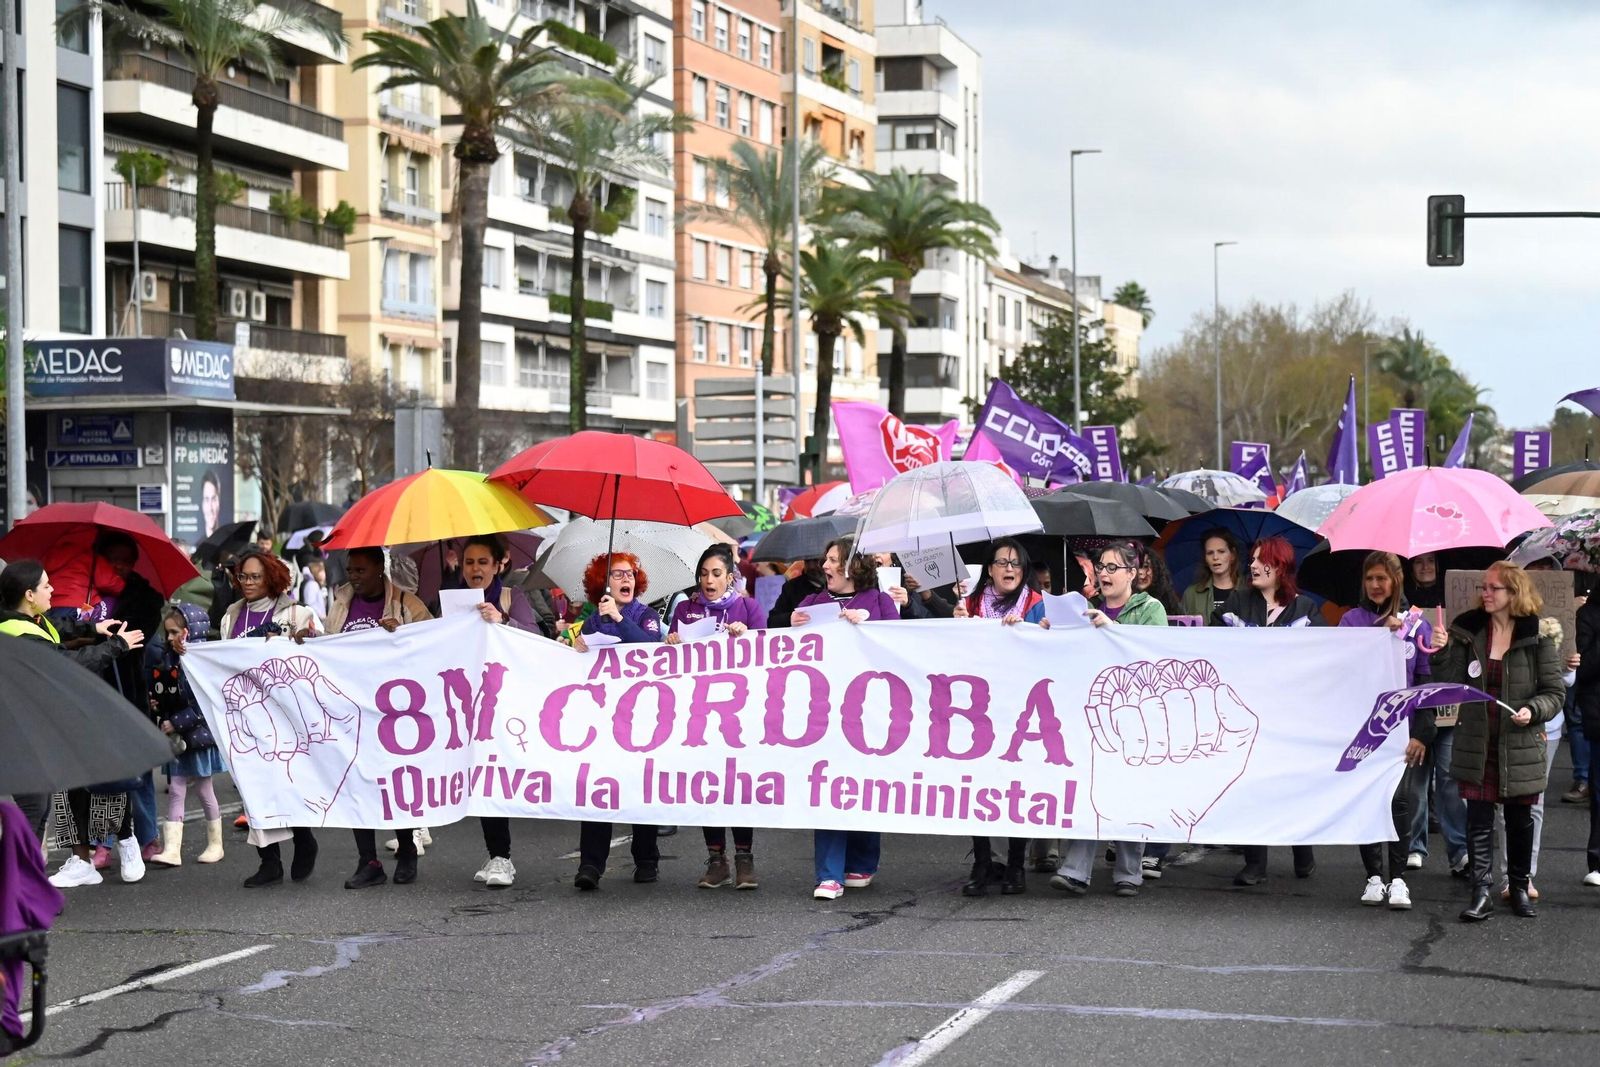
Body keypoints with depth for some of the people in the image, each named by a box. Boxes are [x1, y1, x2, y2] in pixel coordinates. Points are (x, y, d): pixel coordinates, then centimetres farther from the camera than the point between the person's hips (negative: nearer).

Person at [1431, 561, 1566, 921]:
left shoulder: (1537, 636, -4)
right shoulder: (1468, 630, 3)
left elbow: (1555, 692, -1)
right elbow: (1453, 682, 1)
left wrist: (1533, 710, -19)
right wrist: (1442, 655, -15)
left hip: (1520, 745, -1)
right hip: (1476, 744, 1)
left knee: (1520, 820, 12)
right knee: (1478, 818, -3)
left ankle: (1519, 887, 27)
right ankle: (1482, 893, -2)